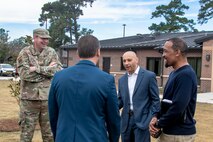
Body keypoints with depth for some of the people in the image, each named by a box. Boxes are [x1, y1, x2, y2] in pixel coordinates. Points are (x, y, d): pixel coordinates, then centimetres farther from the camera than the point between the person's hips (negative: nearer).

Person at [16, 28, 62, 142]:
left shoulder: (51, 52, 5)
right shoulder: (25, 53, -3)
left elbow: (58, 71, -9)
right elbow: (25, 74, -16)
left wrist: (37, 69, -16)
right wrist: (47, 70, -13)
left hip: (48, 98, 3)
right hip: (29, 99, -2)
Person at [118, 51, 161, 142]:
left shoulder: (149, 76, -4)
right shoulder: (122, 80, 11)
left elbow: (155, 100, -4)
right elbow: (121, 100, 12)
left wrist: (153, 119, -10)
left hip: (142, 120, -5)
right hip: (126, 121, 5)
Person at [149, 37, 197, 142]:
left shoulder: (185, 75, -20)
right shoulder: (174, 73, 11)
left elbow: (178, 107, -27)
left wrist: (159, 124, -14)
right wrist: (157, 117, -2)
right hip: (169, 131, 9)